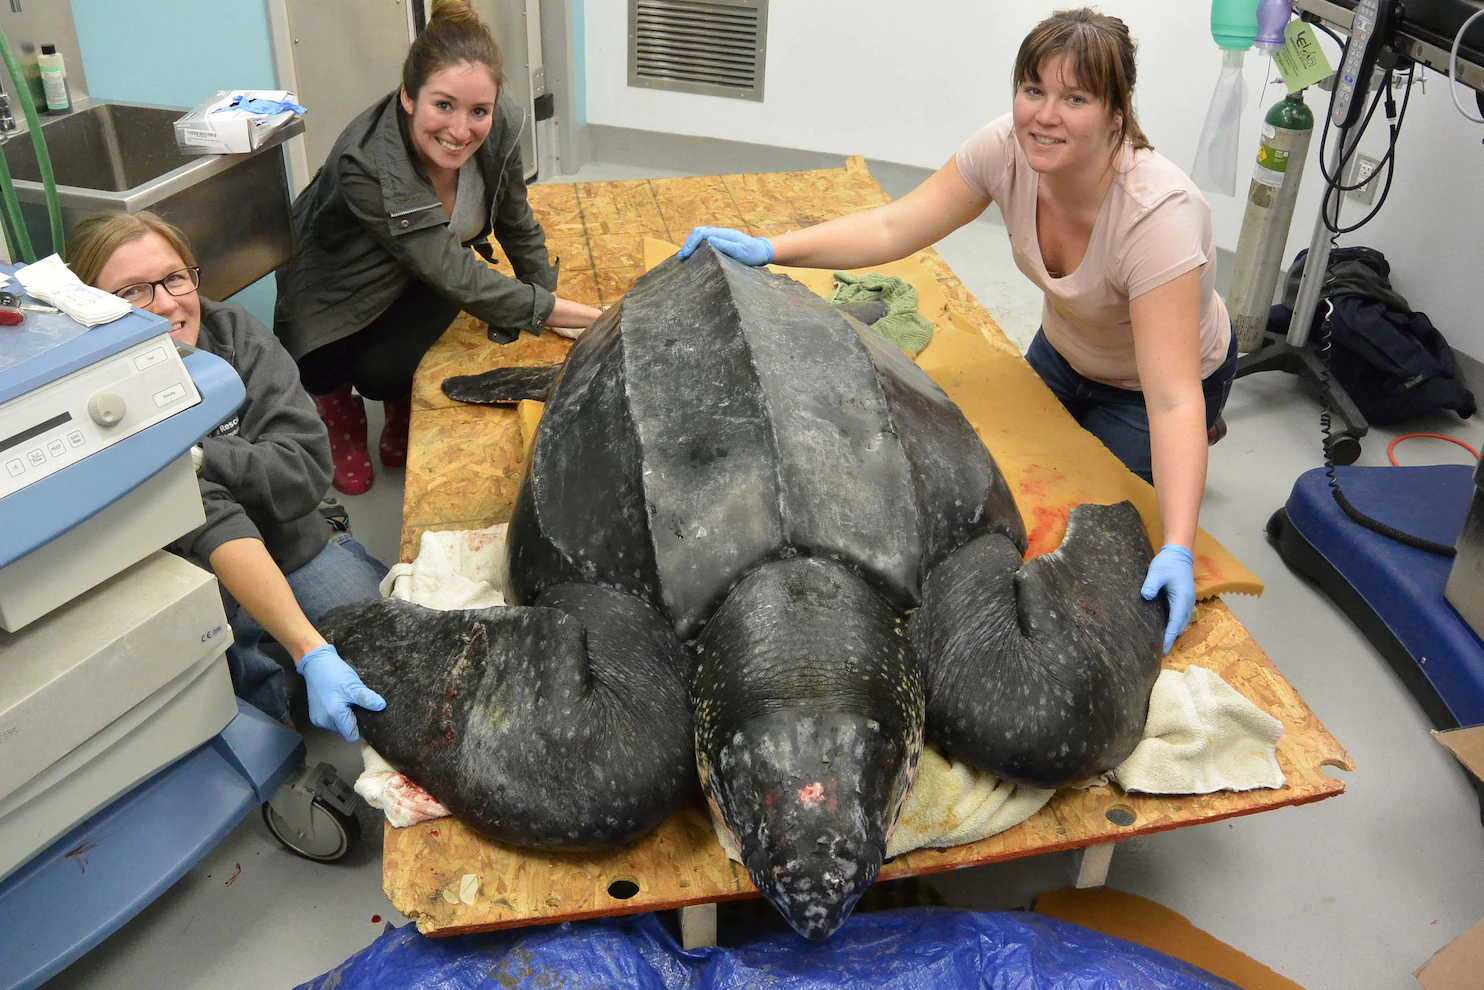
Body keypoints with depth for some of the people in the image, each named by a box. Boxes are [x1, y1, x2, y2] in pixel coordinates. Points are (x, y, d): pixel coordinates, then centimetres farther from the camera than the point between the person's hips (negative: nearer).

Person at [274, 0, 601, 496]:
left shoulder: (499, 128, -26)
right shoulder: (364, 166, -40)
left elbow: (518, 227, -6)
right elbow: (462, 281, -39)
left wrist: (552, 307, -5)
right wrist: (578, 315, -39)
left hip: (425, 286, 2)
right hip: (343, 289, -2)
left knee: (383, 371, -24)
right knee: (327, 371, -26)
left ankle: (403, 409, 14)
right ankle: (339, 407, 13)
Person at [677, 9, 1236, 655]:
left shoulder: (1160, 214, -42)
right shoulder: (1009, 148, -27)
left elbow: (1172, 398, -45)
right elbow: (895, 227, -20)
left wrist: (1177, 550, -54)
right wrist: (769, 249, -31)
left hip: (1151, 379, -5)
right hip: (1064, 350, 6)